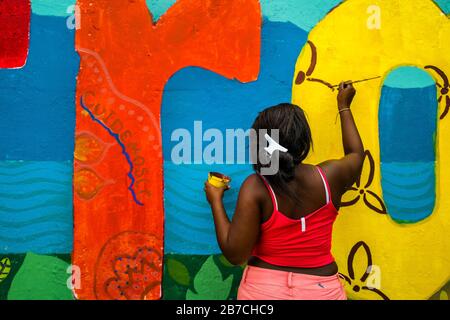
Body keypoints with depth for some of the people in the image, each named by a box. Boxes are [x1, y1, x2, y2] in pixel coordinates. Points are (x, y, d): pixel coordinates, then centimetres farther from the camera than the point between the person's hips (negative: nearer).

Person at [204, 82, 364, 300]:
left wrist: (216, 201, -8)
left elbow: (235, 254, -18)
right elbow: (357, 154, 14)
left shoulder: (255, 188, -19)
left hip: (263, 289, -2)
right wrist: (344, 107, 25)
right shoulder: (329, 177, -9)